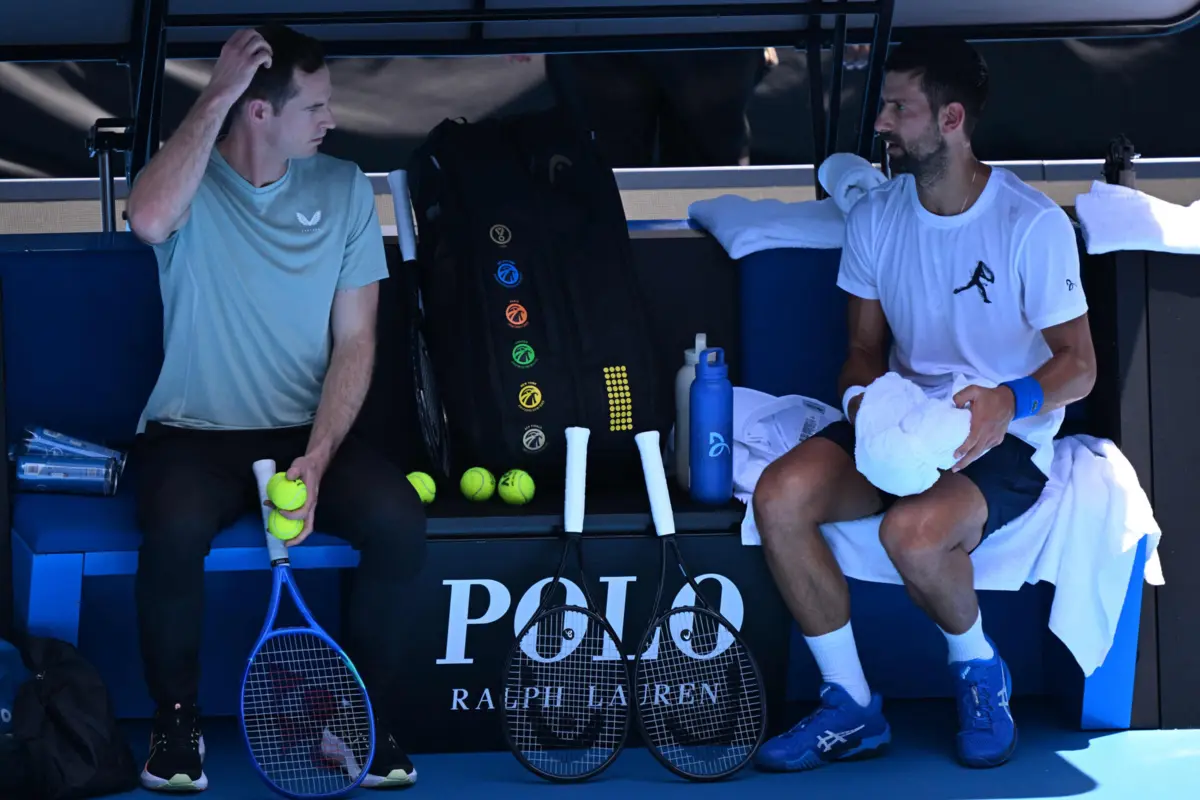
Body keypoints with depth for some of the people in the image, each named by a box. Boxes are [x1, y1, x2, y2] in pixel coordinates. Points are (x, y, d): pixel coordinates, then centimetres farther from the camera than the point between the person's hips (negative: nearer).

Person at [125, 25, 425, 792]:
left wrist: (316, 459, -16)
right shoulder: (191, 181, -5)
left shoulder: (344, 188, 3)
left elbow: (355, 340, -1)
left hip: (308, 431, 2)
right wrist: (216, 95, -24)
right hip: (194, 434, -2)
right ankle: (177, 717, -8)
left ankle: (365, 710, -3)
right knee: (176, 528, -35)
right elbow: (149, 220, -32)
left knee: (398, 519, -27)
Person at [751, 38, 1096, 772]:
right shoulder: (875, 217, 5)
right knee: (781, 495, -23)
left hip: (1003, 438, -5)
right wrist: (863, 395, -12)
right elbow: (865, 346, 13)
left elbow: (1078, 364, -10)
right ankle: (852, 710, -10)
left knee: (914, 530, -37)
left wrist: (1012, 400, -32)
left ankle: (980, 670, -2)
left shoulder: (1032, 224, -12)